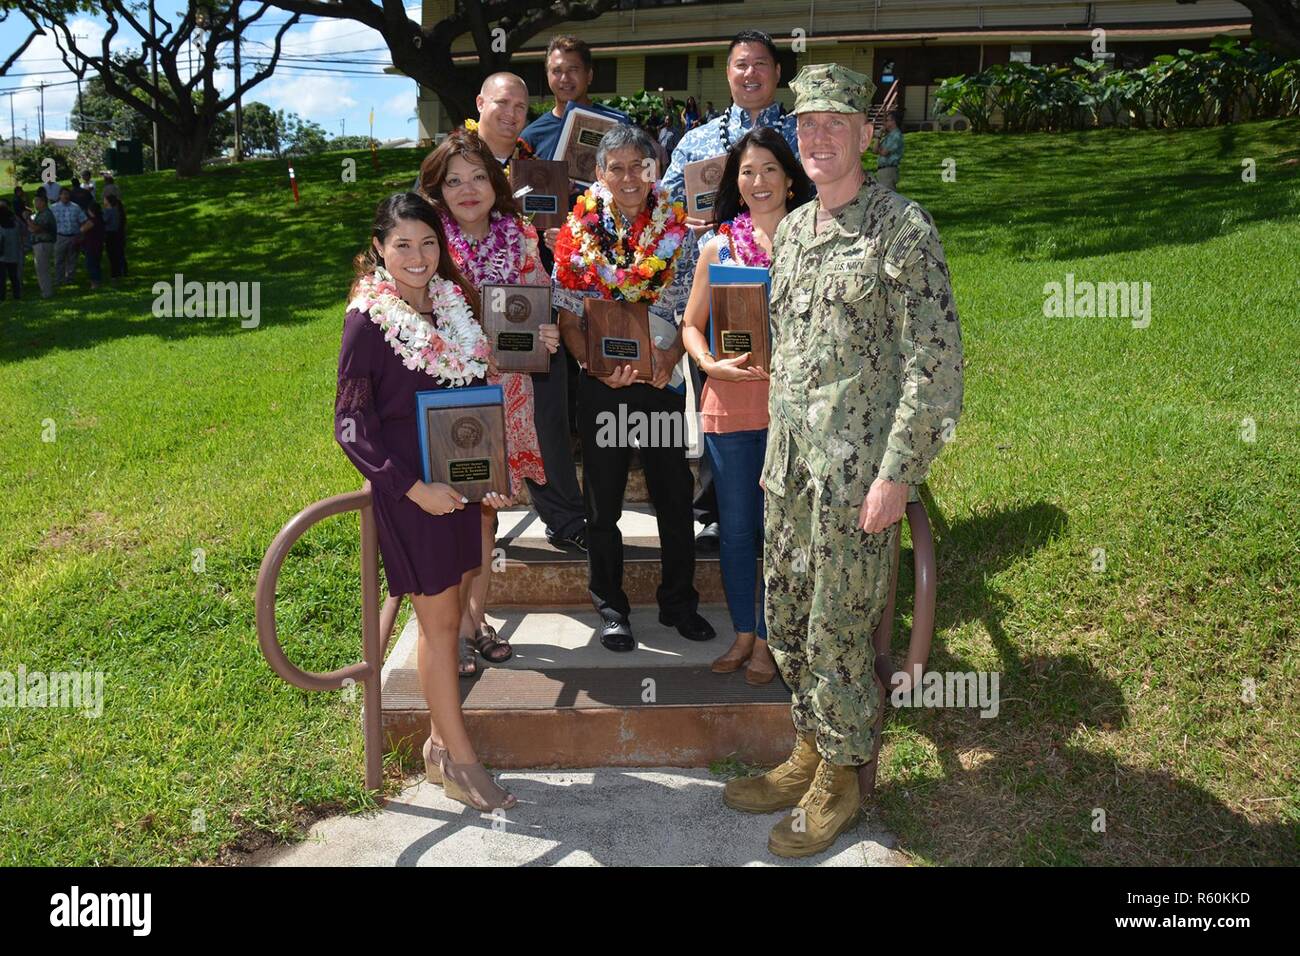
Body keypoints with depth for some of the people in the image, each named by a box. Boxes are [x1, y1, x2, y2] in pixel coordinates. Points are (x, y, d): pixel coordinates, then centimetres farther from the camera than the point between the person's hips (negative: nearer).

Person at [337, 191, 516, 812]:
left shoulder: (454, 302, 6)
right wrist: (414, 488, -19)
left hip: (459, 479, 6)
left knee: (448, 611, 14)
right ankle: (458, 760, 13)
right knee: (439, 619, 1)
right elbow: (351, 424, -13)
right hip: (409, 489, -6)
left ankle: (441, 742, 27)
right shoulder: (368, 321, -13)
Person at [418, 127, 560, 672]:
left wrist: (548, 336, -8)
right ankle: (454, 626, 17)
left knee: (485, 506, 13)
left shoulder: (520, 240, 3)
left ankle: (477, 614, 29)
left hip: (502, 393, 3)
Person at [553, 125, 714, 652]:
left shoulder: (677, 225, 0)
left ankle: (679, 602, 25)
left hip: (664, 378, 1)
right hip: (602, 385, -1)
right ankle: (610, 607, 23)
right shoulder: (579, 230, -2)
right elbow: (568, 316, -1)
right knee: (603, 499, 8)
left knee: (675, 493, 8)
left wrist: (671, 356, -14)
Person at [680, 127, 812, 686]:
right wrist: (713, 365, -9)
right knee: (735, 528, 10)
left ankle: (767, 640, 20)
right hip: (729, 403, 2)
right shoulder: (718, 246, 7)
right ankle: (743, 633, 26)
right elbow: (691, 324, 10)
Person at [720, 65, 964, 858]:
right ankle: (811, 753, 33)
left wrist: (895, 474, -18)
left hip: (856, 465, -7)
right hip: (791, 460, 7)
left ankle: (842, 779, 21)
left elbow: (935, 362, -14)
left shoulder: (901, 228, -11)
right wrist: (777, 450, 17)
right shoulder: (793, 229, 12)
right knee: (787, 614, 15)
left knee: (839, 629, 2)